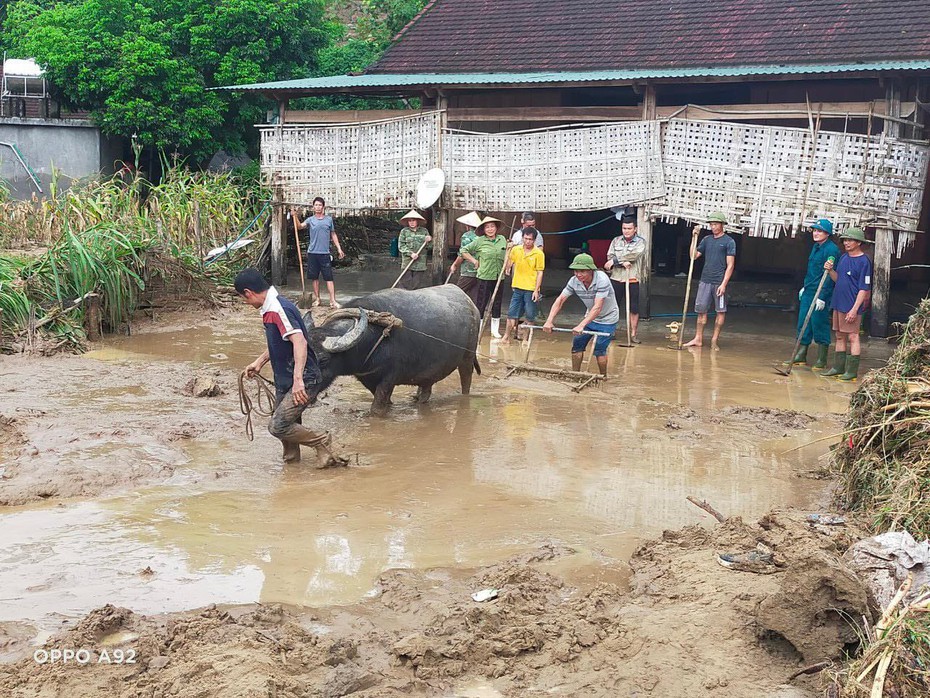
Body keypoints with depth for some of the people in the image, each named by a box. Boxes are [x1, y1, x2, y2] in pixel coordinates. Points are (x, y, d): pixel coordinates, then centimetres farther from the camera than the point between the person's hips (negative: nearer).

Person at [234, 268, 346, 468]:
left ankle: (321, 442, 4)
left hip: (303, 382, -10)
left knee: (278, 426, -13)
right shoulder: (270, 309, 10)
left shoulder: (278, 310, -22)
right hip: (284, 380, 10)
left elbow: (299, 341, -33)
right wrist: (259, 362, 26)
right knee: (285, 424, 15)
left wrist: (298, 379, -39)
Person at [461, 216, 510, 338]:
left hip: (498, 277, 4)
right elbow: (463, 251, 1)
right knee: (481, 304, 0)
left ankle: (495, 330, 22)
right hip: (485, 276, -4)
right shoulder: (479, 241, -6)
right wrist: (474, 261, -4)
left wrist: (509, 249, 1)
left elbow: (506, 257, 20)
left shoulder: (502, 239, 6)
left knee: (497, 304, 11)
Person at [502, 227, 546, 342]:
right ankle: (507, 336, 14)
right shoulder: (516, 250, 3)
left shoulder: (539, 254, -7)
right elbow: (509, 265, 16)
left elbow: (540, 273, -7)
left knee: (529, 316, 4)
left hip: (531, 289, -3)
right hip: (518, 287, 3)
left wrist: (536, 290, -11)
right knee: (512, 313, 5)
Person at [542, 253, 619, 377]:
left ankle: (603, 377, 9)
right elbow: (560, 300, -14)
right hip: (590, 316, 6)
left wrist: (581, 325, -46)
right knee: (577, 344, 1)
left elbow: (597, 307, -38)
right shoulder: (574, 281, -15)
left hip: (607, 319, -6)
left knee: (599, 349, -10)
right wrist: (549, 321, -27)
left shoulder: (602, 280, -32)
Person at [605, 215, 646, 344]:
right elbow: (610, 256, -2)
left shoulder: (640, 242, 0)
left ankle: (633, 334, 10)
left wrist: (615, 260, -13)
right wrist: (622, 262, -19)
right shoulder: (616, 241, 10)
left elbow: (633, 255, -17)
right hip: (616, 279, 2)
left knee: (634, 309, 1)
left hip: (632, 280, -2)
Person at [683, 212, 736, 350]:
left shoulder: (729, 242, -3)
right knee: (701, 310, 5)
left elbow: (730, 265, -7)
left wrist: (723, 284, -14)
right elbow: (694, 256, 10)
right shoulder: (707, 240, 12)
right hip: (705, 280, 4)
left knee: (721, 311, 1)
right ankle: (698, 339, 11)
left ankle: (714, 340, 8)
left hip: (719, 282, -4)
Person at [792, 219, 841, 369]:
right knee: (803, 323, 12)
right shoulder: (816, 246, 13)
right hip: (808, 292, 9)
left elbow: (830, 276, -19)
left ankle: (821, 361, 7)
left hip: (821, 294, -9)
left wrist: (822, 297, -22)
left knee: (819, 326, -2)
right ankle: (800, 356, 22)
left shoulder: (831, 249, -15)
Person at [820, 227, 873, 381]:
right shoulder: (844, 258, 13)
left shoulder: (864, 261, -12)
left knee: (852, 337, -3)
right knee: (840, 336, 13)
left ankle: (852, 371, 0)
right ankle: (838, 367, 21)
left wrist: (855, 309, -19)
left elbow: (864, 288, -15)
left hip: (852, 306, -8)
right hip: (838, 303, 8)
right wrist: (830, 270, 0)